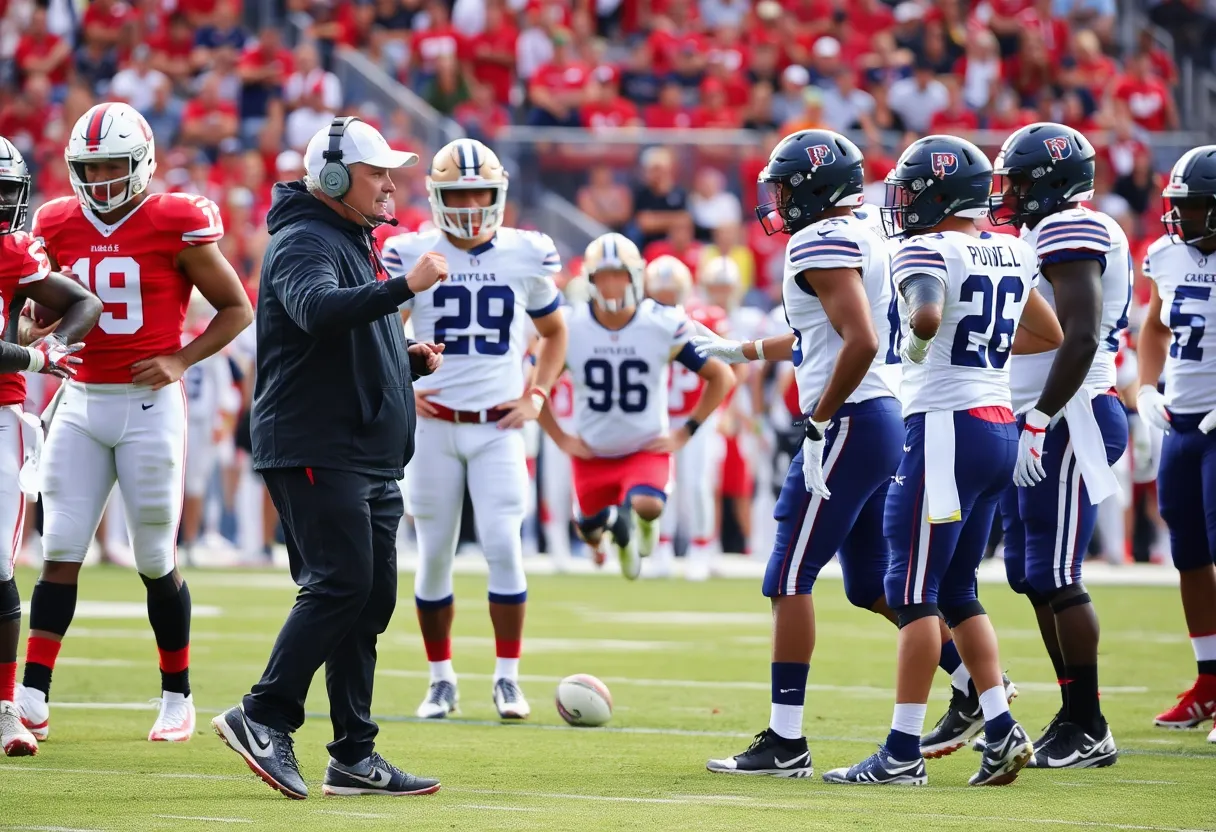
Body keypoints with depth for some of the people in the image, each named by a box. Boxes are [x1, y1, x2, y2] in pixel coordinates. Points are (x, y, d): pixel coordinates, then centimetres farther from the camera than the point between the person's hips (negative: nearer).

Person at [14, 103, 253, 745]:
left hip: (150, 404, -4)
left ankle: (177, 697, 19)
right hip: (81, 401, 4)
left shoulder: (174, 224, -7)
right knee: (60, 553, -4)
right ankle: (32, 699, -7)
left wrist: (181, 360, -11)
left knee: (156, 560, 4)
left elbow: (237, 310, 1)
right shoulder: (58, 226, 6)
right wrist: (36, 334, -4)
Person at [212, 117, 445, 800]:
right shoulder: (306, 243, -11)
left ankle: (354, 756, 9)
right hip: (316, 451, -10)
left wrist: (409, 361, 13)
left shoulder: (358, 244, 22)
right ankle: (264, 717, -9)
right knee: (341, 585, -17)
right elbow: (319, 310, -33)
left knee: (373, 598, 7)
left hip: (370, 457, 10)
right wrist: (405, 287, -41)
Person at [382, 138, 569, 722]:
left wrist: (536, 395, 6)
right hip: (434, 426, 0)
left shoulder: (525, 257, 4)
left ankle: (507, 678, -1)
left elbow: (554, 333, 19)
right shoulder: (413, 256, 0)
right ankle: (441, 679, 15)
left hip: (498, 427, 0)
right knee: (434, 555, 3)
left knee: (504, 547, -10)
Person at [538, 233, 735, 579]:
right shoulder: (569, 327, -12)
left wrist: (685, 433, -9)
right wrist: (560, 438, -4)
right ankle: (613, 522, 47)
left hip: (647, 449, -2)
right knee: (593, 534, 9)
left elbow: (721, 377, -5)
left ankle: (635, 515, 8)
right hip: (592, 455, 2)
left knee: (648, 506, -31)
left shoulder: (665, 326, -15)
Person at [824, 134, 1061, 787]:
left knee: (913, 591, -5)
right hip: (1000, 426, 8)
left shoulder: (928, 252, -11)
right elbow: (1050, 335, 26)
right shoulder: (1012, 253, 13)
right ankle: (1001, 731, 9)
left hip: (946, 428, -8)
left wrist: (919, 337, -11)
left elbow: (926, 318, -32)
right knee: (956, 590, 15)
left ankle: (903, 752, -5)